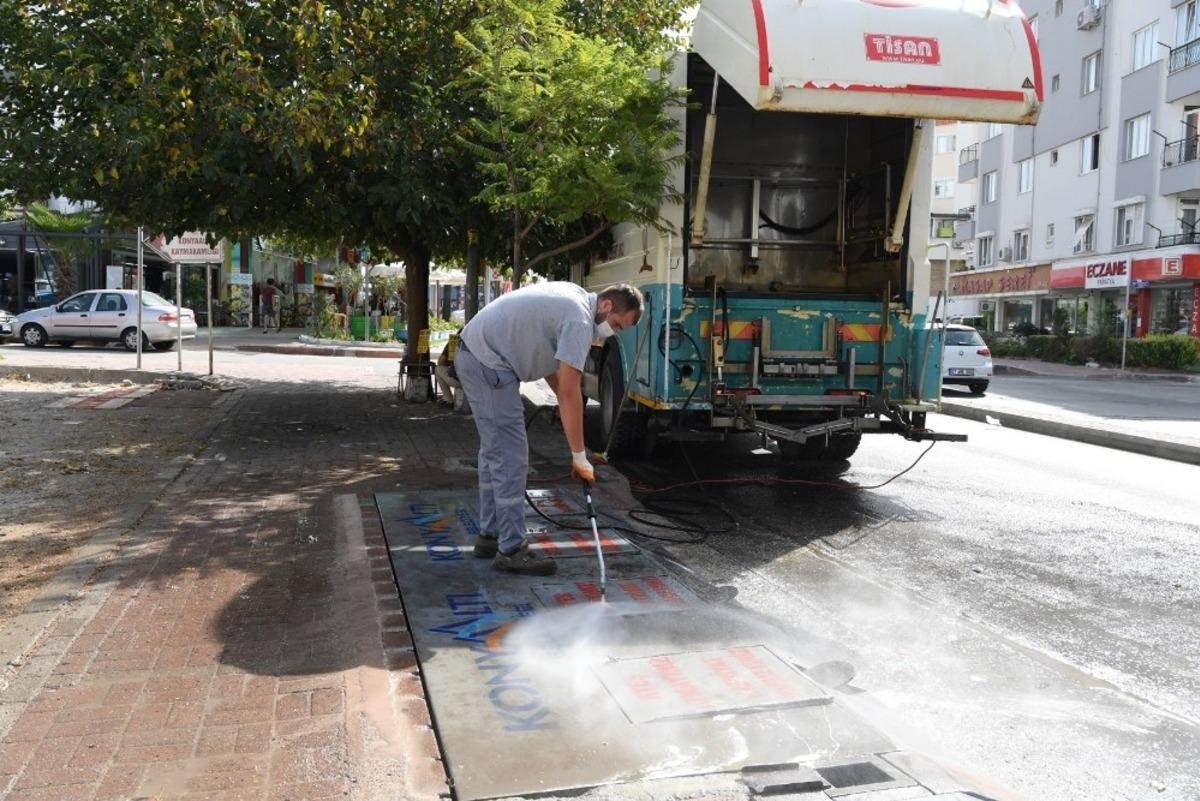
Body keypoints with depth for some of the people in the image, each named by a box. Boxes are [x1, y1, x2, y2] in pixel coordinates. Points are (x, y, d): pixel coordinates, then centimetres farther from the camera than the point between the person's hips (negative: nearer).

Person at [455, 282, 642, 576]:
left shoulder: (573, 297, 13)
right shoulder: (580, 320, -17)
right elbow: (570, 393, -21)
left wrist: (563, 402, 10)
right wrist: (579, 457, -16)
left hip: (472, 353, 11)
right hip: (488, 364, -11)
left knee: (494, 452, 17)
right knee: (511, 457, -9)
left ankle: (490, 536, 26)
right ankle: (511, 550, -4)